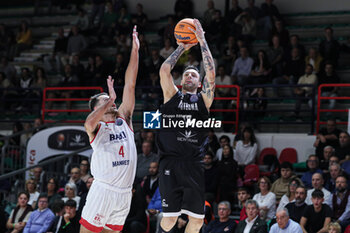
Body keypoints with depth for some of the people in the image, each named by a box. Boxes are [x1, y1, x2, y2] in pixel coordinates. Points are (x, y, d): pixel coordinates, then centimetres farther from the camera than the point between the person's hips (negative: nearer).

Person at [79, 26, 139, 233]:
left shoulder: (124, 120, 12)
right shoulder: (96, 128, -1)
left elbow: (130, 85, 5)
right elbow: (89, 122, -28)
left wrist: (135, 50, 0)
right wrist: (110, 100, -22)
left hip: (124, 192, 5)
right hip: (103, 190, -5)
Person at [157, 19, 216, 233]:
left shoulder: (204, 99, 14)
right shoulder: (172, 95, 13)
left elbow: (211, 72, 2)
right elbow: (165, 70, 0)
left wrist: (202, 41, 1)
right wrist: (183, 47, 7)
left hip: (194, 164, 2)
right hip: (171, 161, -2)